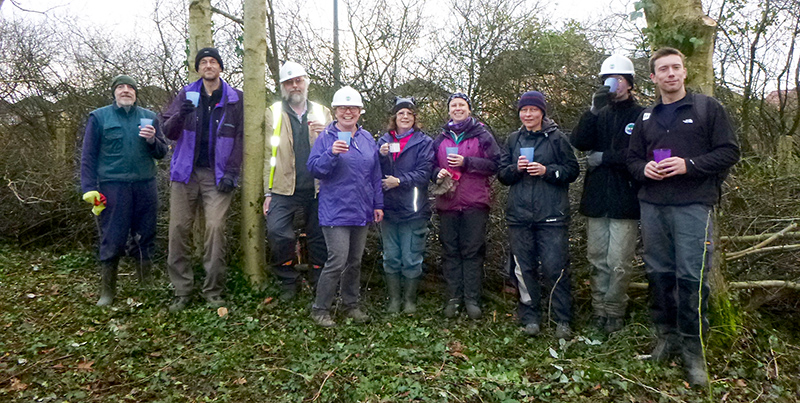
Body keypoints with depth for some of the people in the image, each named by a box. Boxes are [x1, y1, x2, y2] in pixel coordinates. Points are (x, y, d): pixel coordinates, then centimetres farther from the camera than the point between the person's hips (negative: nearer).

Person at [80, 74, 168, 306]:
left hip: (145, 185, 3)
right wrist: (89, 189, -4)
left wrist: (152, 140, -9)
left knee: (146, 237, 8)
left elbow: (162, 152, 13)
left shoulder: (149, 117, 13)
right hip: (113, 187, -2)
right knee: (112, 241, -2)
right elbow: (88, 156, 4)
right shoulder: (99, 117, 7)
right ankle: (107, 291, 10)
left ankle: (146, 284, 21)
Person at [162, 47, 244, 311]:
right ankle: (182, 291, 11)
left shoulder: (235, 99, 4)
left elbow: (240, 138, 2)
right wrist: (179, 115, -14)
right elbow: (168, 132, 8)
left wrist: (231, 172, -8)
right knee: (179, 229, 0)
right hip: (186, 172, 2)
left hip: (217, 176, -2)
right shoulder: (186, 95, 10)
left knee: (216, 228, -9)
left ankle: (213, 292, 3)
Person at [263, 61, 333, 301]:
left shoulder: (323, 113, 14)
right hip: (285, 189, -1)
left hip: (317, 188, 2)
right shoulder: (273, 113, 11)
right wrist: (268, 192, -2)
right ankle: (288, 281, 5)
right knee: (277, 232, -16)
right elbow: (269, 155, 5)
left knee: (319, 237, 5)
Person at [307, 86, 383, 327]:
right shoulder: (326, 137, -3)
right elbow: (313, 169, -10)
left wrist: (378, 204, 13)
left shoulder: (367, 139, 12)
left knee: (355, 261, 13)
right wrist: (331, 153, -26)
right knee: (337, 260, -10)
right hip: (335, 211, -5)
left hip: (361, 211, 6)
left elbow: (375, 175, 16)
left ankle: (351, 305, 28)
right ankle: (319, 309, 6)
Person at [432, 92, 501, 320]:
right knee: (450, 251, 5)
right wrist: (438, 173, -1)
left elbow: (495, 164, -2)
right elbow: (432, 165, 22)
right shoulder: (441, 138, 17)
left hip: (475, 202, -3)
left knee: (473, 251, -1)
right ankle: (453, 297, 14)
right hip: (448, 202, 3)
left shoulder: (481, 134, 5)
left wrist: (466, 162, -12)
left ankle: (472, 299, 7)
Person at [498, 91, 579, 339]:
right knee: (524, 268, 6)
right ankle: (530, 317, 19)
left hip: (551, 215, -3)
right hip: (519, 214, 3)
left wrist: (547, 170, -12)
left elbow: (573, 170, 2)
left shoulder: (556, 138, 4)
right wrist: (516, 168, -6)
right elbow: (502, 174, 14)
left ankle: (563, 321, 8)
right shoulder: (513, 140, 14)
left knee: (555, 267, -5)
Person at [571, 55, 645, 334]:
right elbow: (579, 142, -2)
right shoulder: (599, 114, 15)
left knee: (619, 264, -2)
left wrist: (604, 158, -8)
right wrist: (594, 110, -12)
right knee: (597, 260, 9)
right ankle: (599, 312, 19)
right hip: (596, 199, 5)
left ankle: (614, 313, 11)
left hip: (625, 201, -4)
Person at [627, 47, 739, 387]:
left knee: (692, 276, -6)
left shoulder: (708, 108, 5)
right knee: (659, 273, 7)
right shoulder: (646, 117, 17)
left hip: (692, 206, -4)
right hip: (652, 206, 4)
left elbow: (729, 152, 0)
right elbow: (632, 157, 20)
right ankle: (667, 335, 21)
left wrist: (689, 165, -13)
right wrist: (644, 168, -2)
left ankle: (692, 348, 5)